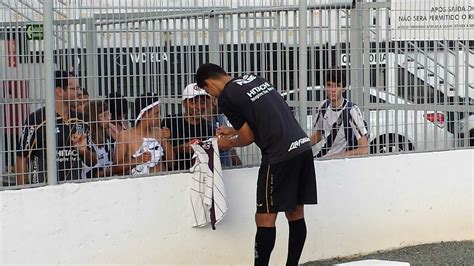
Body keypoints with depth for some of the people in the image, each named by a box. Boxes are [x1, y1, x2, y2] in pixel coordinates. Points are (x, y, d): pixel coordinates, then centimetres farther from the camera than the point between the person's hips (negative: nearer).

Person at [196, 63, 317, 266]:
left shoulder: (226, 97, -3)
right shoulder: (254, 80, 19)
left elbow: (249, 137, 2)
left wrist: (228, 143, 21)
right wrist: (233, 130, 38)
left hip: (280, 155, -8)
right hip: (303, 146, 8)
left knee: (265, 218, -1)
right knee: (295, 213, 12)